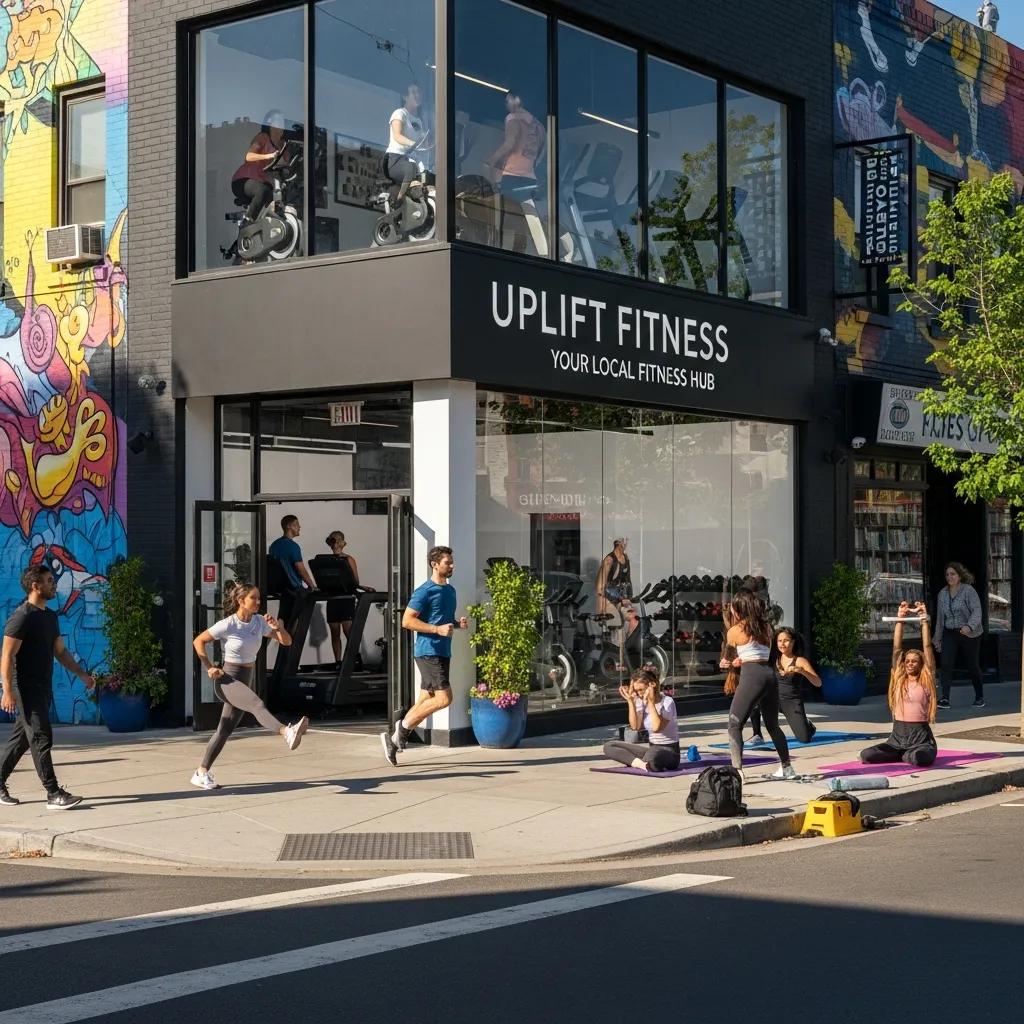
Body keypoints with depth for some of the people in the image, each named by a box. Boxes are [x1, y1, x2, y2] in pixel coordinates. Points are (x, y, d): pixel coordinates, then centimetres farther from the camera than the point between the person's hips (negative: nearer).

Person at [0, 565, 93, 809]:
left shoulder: (50, 616, 14)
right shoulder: (22, 616, -13)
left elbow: (60, 651, 21)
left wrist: (82, 674, 12)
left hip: (43, 689, 9)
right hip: (27, 689, -9)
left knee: (20, 739, 13)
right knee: (41, 739, -9)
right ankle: (54, 794, -9)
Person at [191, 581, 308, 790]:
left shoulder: (259, 622, 3)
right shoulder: (228, 625, -13)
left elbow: (287, 641, 2)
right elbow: (198, 641, -4)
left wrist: (277, 627, -18)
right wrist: (210, 668, -10)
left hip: (245, 681, 7)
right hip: (227, 680, -7)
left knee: (225, 730, 8)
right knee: (258, 705, -31)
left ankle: (201, 773, 17)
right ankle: (287, 733, -53)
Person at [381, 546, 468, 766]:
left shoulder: (450, 590, 16)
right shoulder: (424, 591, -11)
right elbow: (407, 621, -15)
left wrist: (458, 623, 8)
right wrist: (437, 629, -21)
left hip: (442, 653, 9)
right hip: (428, 652, -9)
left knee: (425, 702, 8)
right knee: (444, 698, -15)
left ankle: (394, 739, 14)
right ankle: (403, 726, -2)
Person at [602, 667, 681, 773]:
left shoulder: (667, 701, -13)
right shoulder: (641, 702, 5)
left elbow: (657, 727, -27)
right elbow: (635, 727, -8)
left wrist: (651, 702, -27)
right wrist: (630, 701, -11)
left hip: (670, 751, -7)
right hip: (651, 748, 7)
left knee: (652, 754, -46)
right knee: (609, 747, -8)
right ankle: (641, 764, -25)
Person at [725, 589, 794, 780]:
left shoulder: (734, 631, 3)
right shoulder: (766, 627, 17)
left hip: (751, 676, -6)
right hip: (769, 673, 6)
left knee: (734, 725, -4)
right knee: (772, 725, 22)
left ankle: (737, 770, -19)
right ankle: (786, 768, 31)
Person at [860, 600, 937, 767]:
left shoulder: (926, 682, 3)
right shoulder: (899, 680, 11)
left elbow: (927, 648, -2)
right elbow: (896, 648, 8)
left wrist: (924, 621, -3)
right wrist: (900, 619, 4)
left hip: (921, 738, -4)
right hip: (897, 736, 4)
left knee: (918, 758, -38)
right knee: (866, 755, -20)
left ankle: (907, 755, 0)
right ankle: (906, 754, 5)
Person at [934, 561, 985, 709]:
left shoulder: (969, 591, -11)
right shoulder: (942, 594, 6)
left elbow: (977, 612, -19)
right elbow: (940, 617, 13)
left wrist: (969, 626, -36)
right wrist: (937, 638, 15)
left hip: (970, 634, -4)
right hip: (950, 634, 4)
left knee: (973, 666, 8)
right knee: (945, 664, -14)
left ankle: (979, 697, 28)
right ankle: (945, 698, -17)